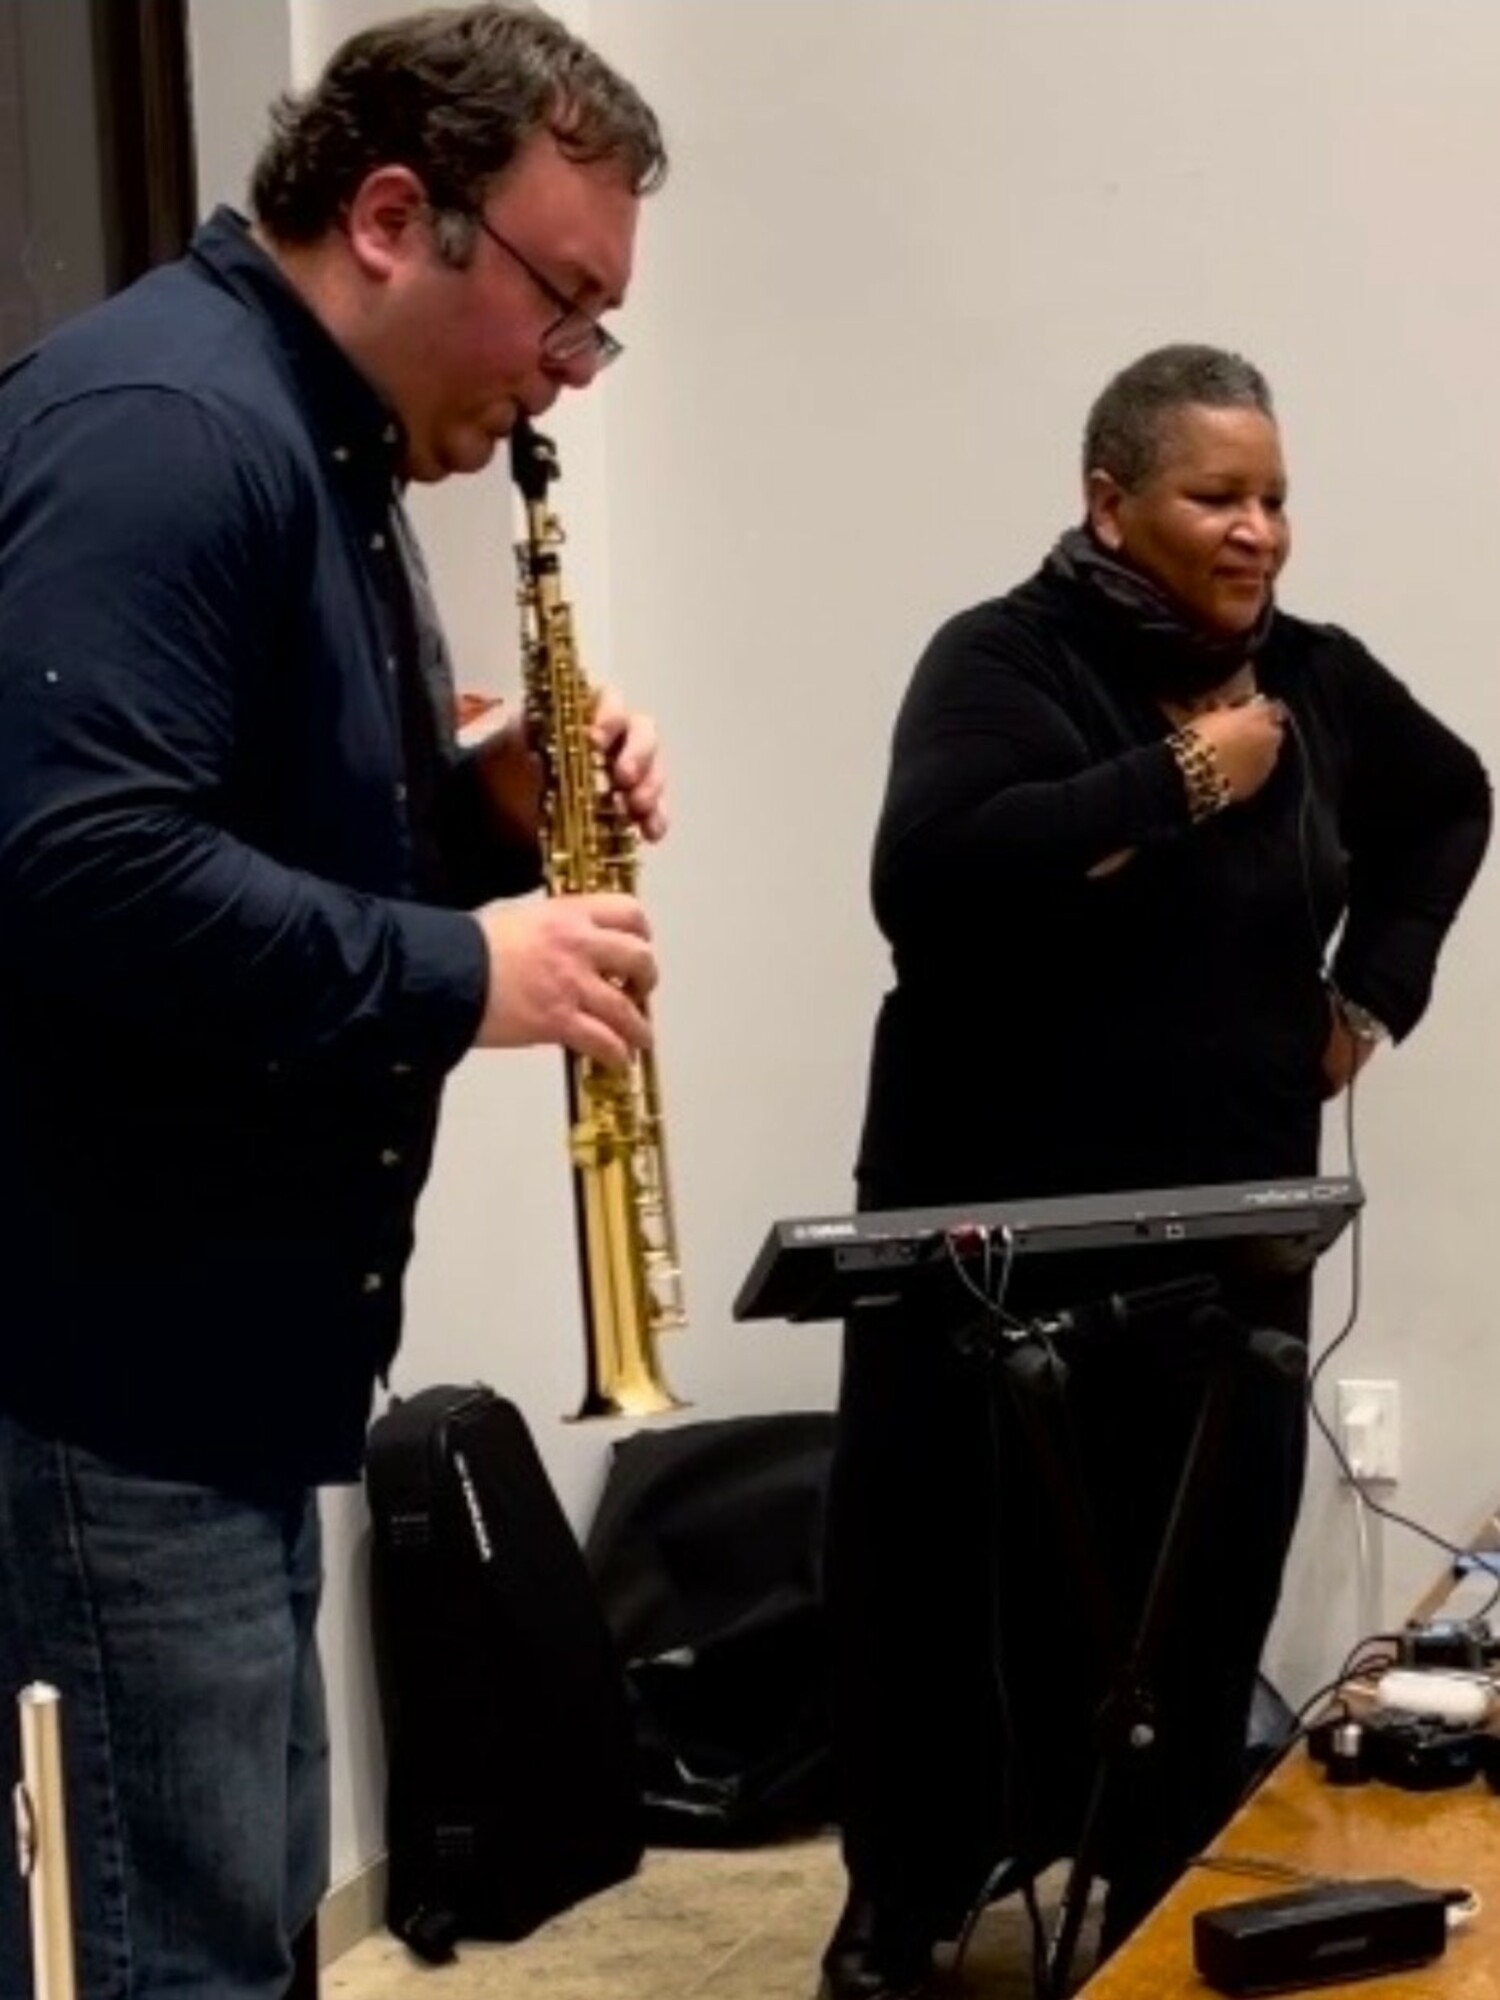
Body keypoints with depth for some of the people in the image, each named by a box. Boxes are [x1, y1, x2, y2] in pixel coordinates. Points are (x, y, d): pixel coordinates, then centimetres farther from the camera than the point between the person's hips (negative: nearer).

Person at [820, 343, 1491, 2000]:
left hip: (1230, 1236, 4)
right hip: (992, 1233, -4)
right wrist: (1178, 780, -23)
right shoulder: (1004, 660, -8)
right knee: (950, 1594, 3)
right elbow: (926, 874, -26)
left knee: (1201, 1606, 6)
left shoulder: (1315, 680, 8)